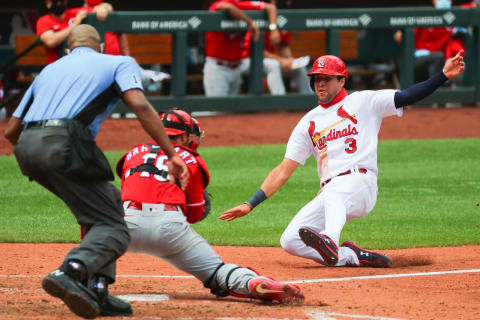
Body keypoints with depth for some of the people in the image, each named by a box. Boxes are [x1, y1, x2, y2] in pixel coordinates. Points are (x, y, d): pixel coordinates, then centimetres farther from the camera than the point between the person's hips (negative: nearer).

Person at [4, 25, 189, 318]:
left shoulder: (49, 70, 32)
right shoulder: (120, 63, 18)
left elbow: (11, 131, 27)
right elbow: (139, 105, -3)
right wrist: (172, 155, -7)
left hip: (26, 150, 6)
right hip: (64, 144, -6)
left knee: (109, 202, 22)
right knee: (113, 230, -3)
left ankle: (97, 289, 6)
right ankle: (70, 272, -34)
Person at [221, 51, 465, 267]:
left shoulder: (364, 102, 10)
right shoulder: (309, 122, 20)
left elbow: (406, 97, 0)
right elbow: (283, 171, 18)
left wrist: (443, 76, -16)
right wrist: (251, 205, 9)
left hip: (360, 183, -6)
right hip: (329, 193, 6)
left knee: (335, 193, -40)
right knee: (290, 241, -12)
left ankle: (330, 242, -66)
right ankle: (353, 256, -7)